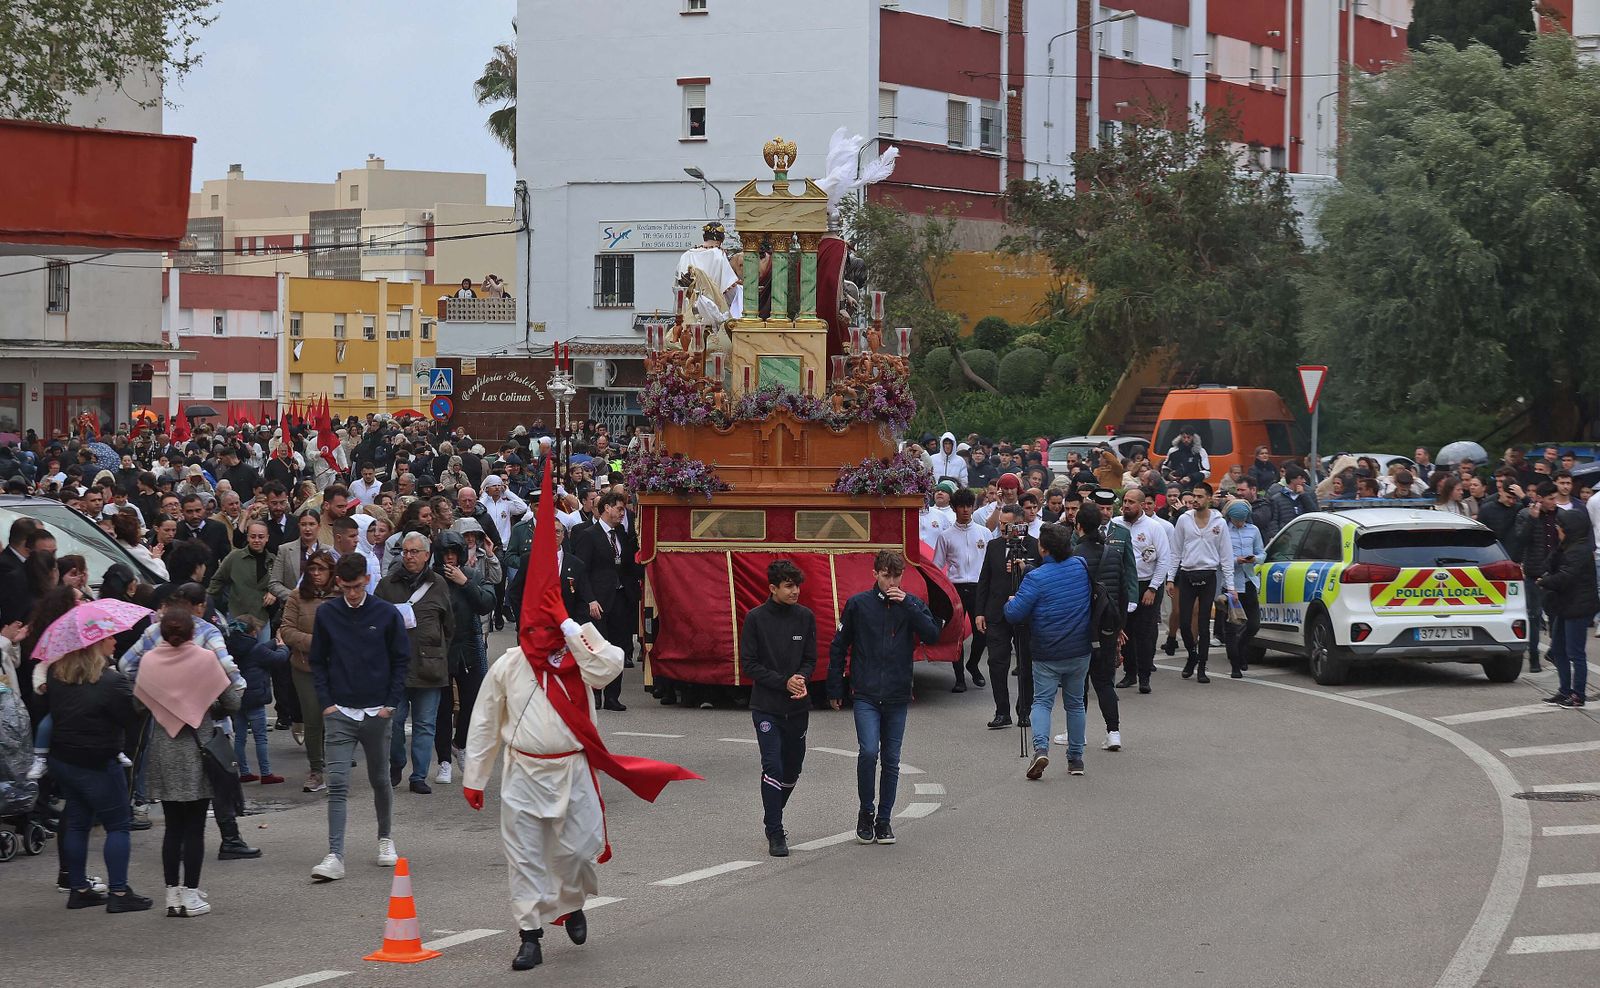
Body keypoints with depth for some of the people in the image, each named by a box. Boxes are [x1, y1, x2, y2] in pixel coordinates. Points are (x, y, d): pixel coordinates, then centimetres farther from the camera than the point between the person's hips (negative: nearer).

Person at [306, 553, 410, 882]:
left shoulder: (386, 614, -3)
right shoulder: (326, 615, 1)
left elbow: (401, 659, 3)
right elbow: (317, 661, 8)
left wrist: (391, 703, -4)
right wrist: (326, 703, -2)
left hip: (376, 713, 0)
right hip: (339, 713, 0)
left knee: (380, 780, 14)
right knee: (337, 785, -9)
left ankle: (385, 839, 35)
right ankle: (335, 856, -13)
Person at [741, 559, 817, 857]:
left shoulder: (805, 617, 3)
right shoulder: (756, 618, -7)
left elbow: (811, 659, 8)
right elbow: (750, 664, -7)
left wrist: (801, 678, -14)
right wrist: (784, 682, -16)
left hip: (798, 707, 4)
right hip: (766, 706, -4)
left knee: (792, 769, 12)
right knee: (773, 768, -11)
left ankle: (773, 819, 35)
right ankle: (775, 834, -6)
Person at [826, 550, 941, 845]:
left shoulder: (912, 604, 4)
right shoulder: (858, 604, -1)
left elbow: (932, 635, -11)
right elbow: (838, 647, 6)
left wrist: (907, 606, -17)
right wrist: (835, 690, 5)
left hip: (898, 697, 2)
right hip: (866, 696, -2)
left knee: (891, 760, 7)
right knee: (868, 752, -17)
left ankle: (884, 819, 18)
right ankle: (866, 812, 1)